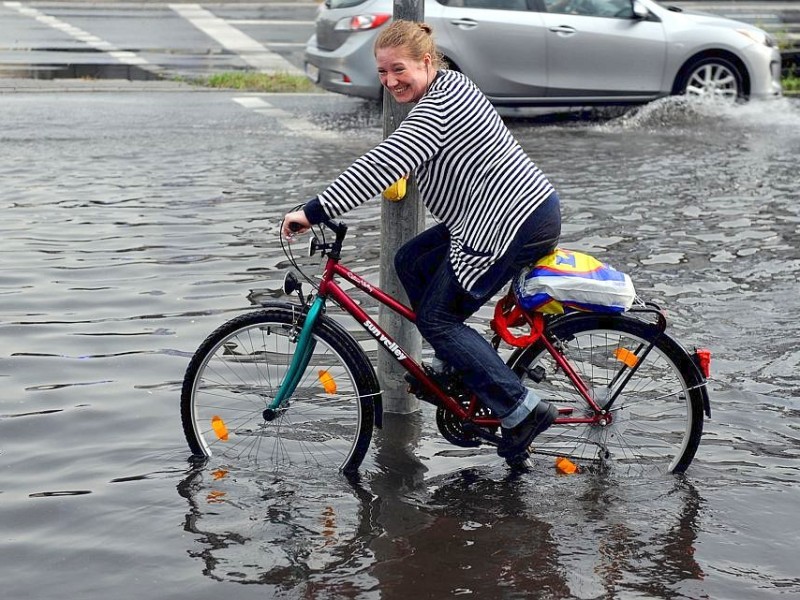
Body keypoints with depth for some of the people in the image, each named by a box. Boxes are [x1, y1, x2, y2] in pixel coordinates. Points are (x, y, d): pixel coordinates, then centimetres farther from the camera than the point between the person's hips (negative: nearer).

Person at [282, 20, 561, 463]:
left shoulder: (438, 108, -19)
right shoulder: (449, 85, 13)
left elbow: (382, 165, -28)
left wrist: (313, 212, -29)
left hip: (516, 223, -10)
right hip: (527, 209, 10)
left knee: (437, 319, -4)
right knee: (411, 262, 14)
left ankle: (522, 410, -3)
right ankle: (460, 366, 20)